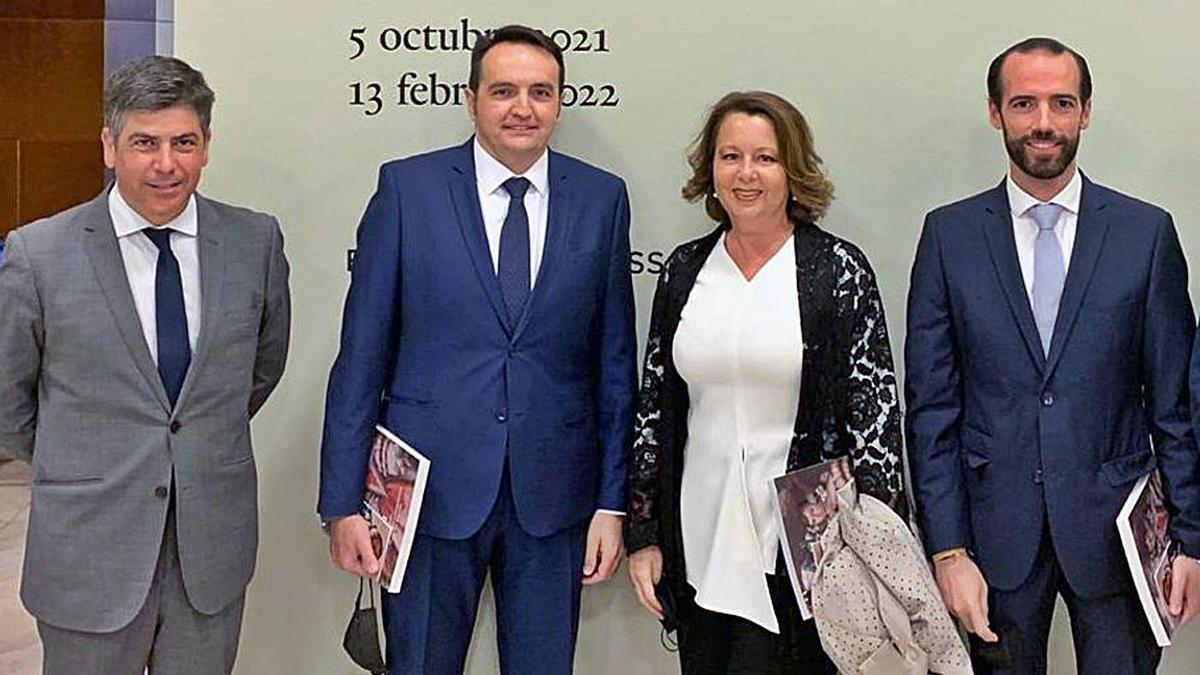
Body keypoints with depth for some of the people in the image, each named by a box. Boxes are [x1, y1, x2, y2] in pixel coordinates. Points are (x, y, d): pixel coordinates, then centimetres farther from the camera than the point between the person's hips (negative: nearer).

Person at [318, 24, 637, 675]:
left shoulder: (601, 199, 3)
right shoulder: (407, 188, -3)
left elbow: (615, 359, 5)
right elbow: (362, 354, -3)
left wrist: (613, 501, 2)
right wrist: (342, 501, -5)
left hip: (553, 493, 2)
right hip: (433, 486, -1)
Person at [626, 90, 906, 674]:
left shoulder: (839, 270, -4)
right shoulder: (684, 269, 7)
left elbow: (876, 407, -6)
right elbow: (654, 403, 10)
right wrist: (644, 534, 7)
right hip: (698, 542, 4)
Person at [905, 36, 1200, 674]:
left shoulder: (1146, 232, 0)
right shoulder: (949, 234, 0)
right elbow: (930, 406, -1)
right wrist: (947, 550, -6)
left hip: (1115, 527, 0)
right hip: (996, 531, 0)